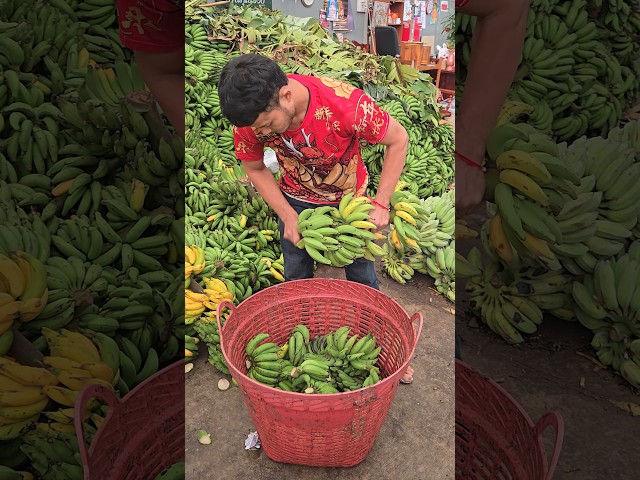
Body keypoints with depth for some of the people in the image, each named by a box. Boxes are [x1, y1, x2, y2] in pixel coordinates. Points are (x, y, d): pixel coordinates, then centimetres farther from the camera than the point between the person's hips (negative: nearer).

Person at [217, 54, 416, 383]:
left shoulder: (346, 104, -38)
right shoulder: (251, 116, -27)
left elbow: (398, 139, -21)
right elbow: (255, 169, -7)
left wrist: (380, 204, -24)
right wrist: (288, 217, -15)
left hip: (349, 196, -2)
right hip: (296, 199, 2)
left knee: (362, 278, 10)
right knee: (296, 279, 13)